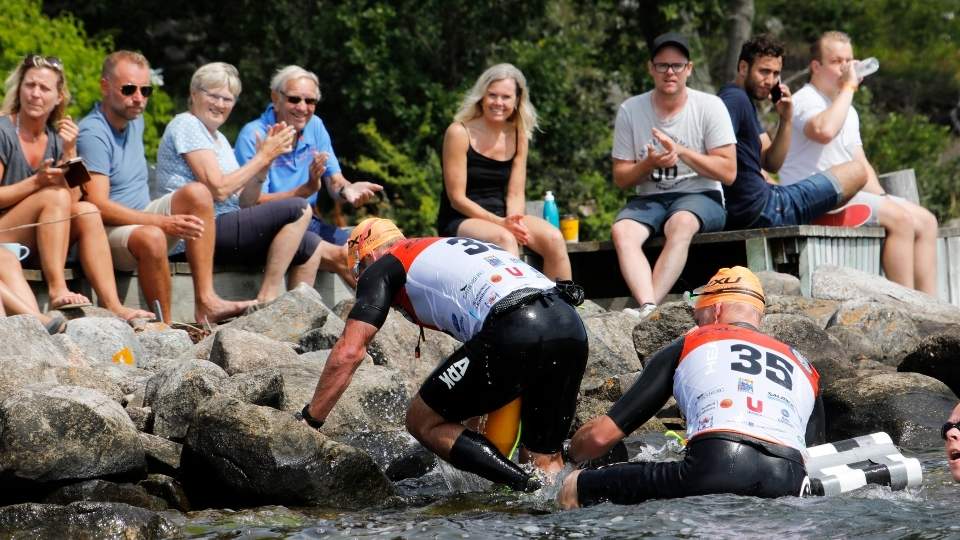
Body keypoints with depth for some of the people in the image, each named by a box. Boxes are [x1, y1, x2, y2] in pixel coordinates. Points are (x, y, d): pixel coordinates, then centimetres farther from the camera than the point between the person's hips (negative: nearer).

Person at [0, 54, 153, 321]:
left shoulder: (56, 138, 9)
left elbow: (74, 198, 0)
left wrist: (70, 151, -9)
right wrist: (36, 182, -26)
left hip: (35, 242, 6)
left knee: (87, 212, -16)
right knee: (55, 195, -25)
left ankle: (113, 306, -26)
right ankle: (57, 291, -33)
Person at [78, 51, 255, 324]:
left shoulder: (134, 119, 12)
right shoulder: (93, 134, -18)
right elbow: (98, 205, -26)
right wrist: (163, 222, -30)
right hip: (107, 231, -9)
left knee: (197, 193, -13)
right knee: (151, 237, -39)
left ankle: (205, 301, -22)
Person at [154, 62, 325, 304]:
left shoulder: (220, 139, 22)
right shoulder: (186, 125, -6)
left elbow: (245, 202, 12)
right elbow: (219, 189, -16)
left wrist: (265, 159, -1)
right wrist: (263, 157, -9)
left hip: (222, 227, 10)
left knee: (310, 245, 4)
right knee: (298, 209, -15)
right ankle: (267, 299, -15)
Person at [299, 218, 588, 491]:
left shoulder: (381, 268, 16)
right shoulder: (453, 245, 39)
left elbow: (348, 353, 7)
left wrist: (308, 421, 16)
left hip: (514, 332, -7)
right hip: (572, 324, 7)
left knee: (423, 422, 9)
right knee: (545, 460, 21)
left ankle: (529, 489, -5)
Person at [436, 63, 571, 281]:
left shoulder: (518, 136, 8)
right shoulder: (460, 133, -9)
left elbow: (515, 195, 5)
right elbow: (457, 198, -11)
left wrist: (512, 221, -18)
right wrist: (500, 223, -21)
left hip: (502, 216, 5)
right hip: (459, 221, -5)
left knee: (554, 238, -21)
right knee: (504, 239, -35)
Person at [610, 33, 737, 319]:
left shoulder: (710, 107, -1)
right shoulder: (630, 110, 5)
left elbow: (728, 172, -5)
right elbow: (620, 179, 8)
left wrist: (680, 151, -14)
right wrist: (649, 164, -14)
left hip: (701, 197, -3)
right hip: (649, 199, 3)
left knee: (682, 223, -38)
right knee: (621, 231, -31)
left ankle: (647, 310, -47)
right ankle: (649, 307, -49)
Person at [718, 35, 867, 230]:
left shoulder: (747, 103, 17)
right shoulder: (735, 99, -14)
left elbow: (771, 164, 14)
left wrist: (786, 120, 1)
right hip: (759, 210, -11)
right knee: (855, 172, -2)